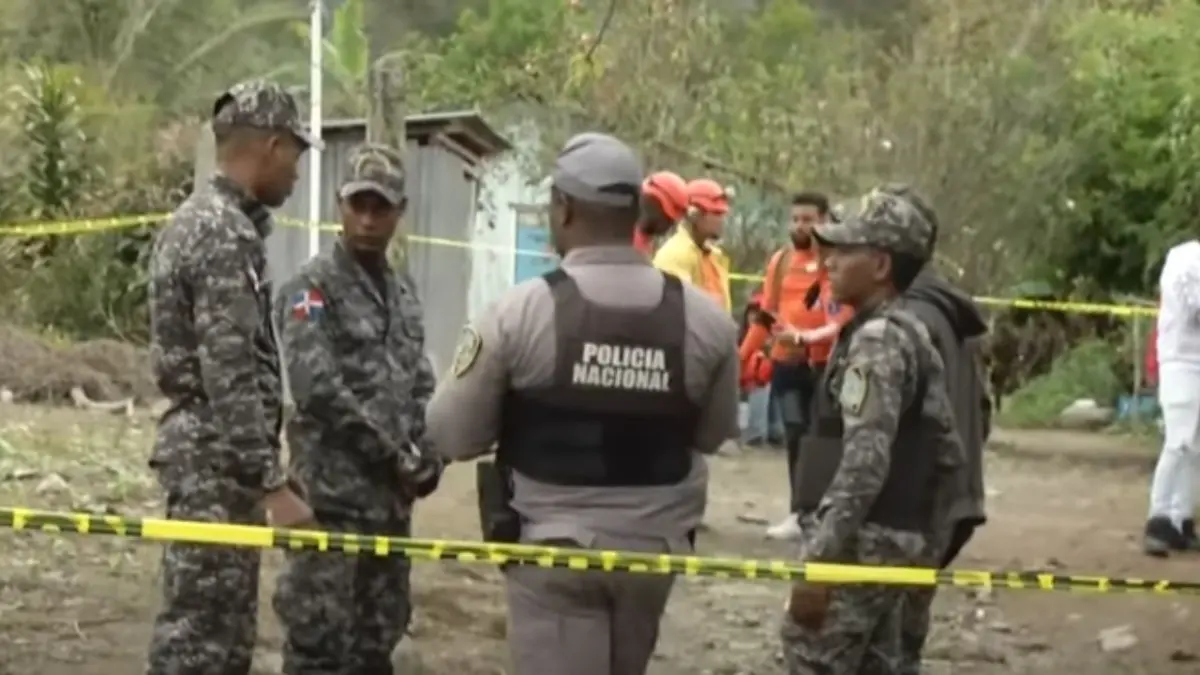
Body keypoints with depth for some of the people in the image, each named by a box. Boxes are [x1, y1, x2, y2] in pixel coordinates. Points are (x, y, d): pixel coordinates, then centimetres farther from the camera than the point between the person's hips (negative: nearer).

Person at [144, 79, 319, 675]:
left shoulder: (195, 219, 15)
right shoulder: (226, 235, -18)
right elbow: (230, 377, -23)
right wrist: (272, 483, -22)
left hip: (200, 447, 10)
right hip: (217, 457, -10)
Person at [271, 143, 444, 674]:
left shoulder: (403, 293, 15)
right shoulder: (312, 287, -7)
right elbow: (317, 388, -17)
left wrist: (425, 459, -3)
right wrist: (398, 455, -14)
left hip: (390, 494, 7)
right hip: (332, 491, -7)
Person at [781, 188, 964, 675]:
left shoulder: (876, 339, -15)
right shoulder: (912, 337, 16)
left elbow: (865, 461, -23)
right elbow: (947, 451, 19)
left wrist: (817, 558, -25)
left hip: (860, 544, -10)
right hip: (896, 540, 10)